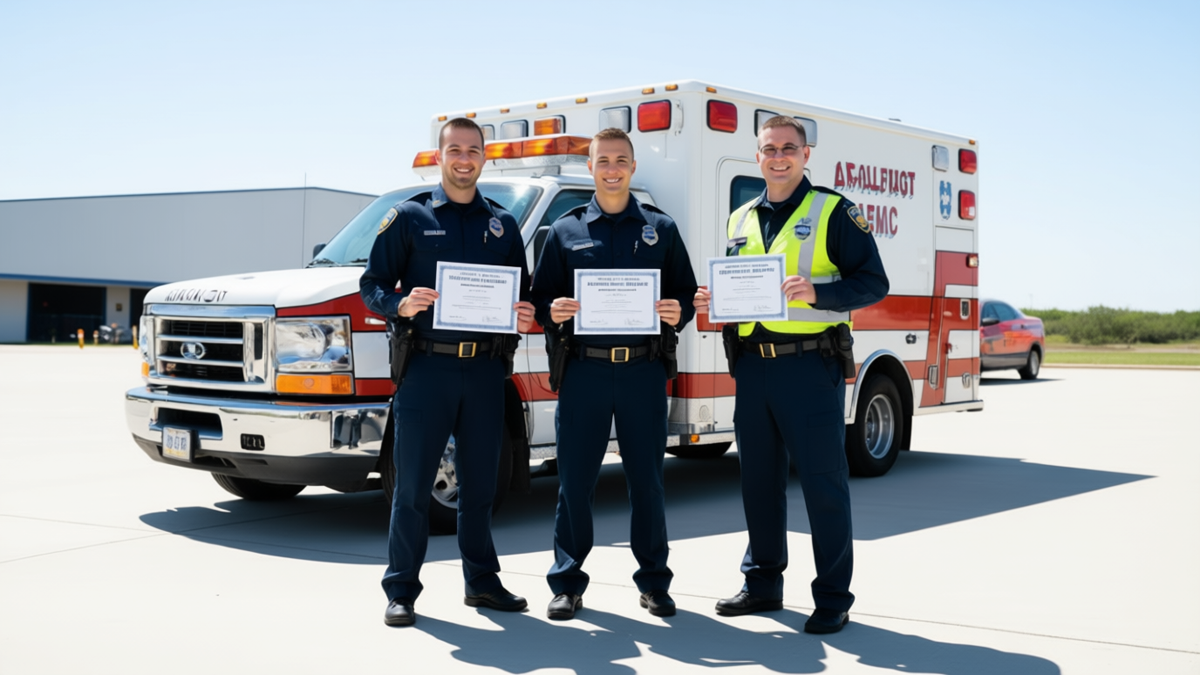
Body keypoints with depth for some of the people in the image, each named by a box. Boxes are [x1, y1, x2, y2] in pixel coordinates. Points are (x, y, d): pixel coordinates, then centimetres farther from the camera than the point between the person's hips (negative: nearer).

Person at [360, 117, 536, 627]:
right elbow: (372, 284, 2)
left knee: (479, 484, 11)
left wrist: (524, 317, -4)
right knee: (413, 485, 0)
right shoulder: (408, 216, 4)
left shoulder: (503, 224, 14)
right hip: (426, 366, -3)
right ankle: (401, 591, 9)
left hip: (485, 370, 3)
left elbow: (522, 294, 17)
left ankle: (482, 580, 23)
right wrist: (400, 304, -18)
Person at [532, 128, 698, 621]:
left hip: (644, 372, 0)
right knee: (574, 480, 3)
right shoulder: (565, 230, 10)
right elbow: (540, 299, 10)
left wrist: (678, 313, -10)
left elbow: (687, 294, 11)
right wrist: (553, 313, -12)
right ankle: (567, 584, 14)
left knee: (647, 479, 6)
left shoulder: (661, 229, 11)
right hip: (584, 371, 0)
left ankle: (653, 582, 19)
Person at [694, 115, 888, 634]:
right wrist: (714, 302, 3)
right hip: (752, 366, 6)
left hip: (809, 363, -6)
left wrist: (817, 292, -21)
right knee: (758, 481, 12)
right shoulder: (740, 220, 17)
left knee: (823, 483, -2)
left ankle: (833, 597, 7)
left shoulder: (833, 211, -1)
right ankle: (763, 582, 25)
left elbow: (874, 283, -5)